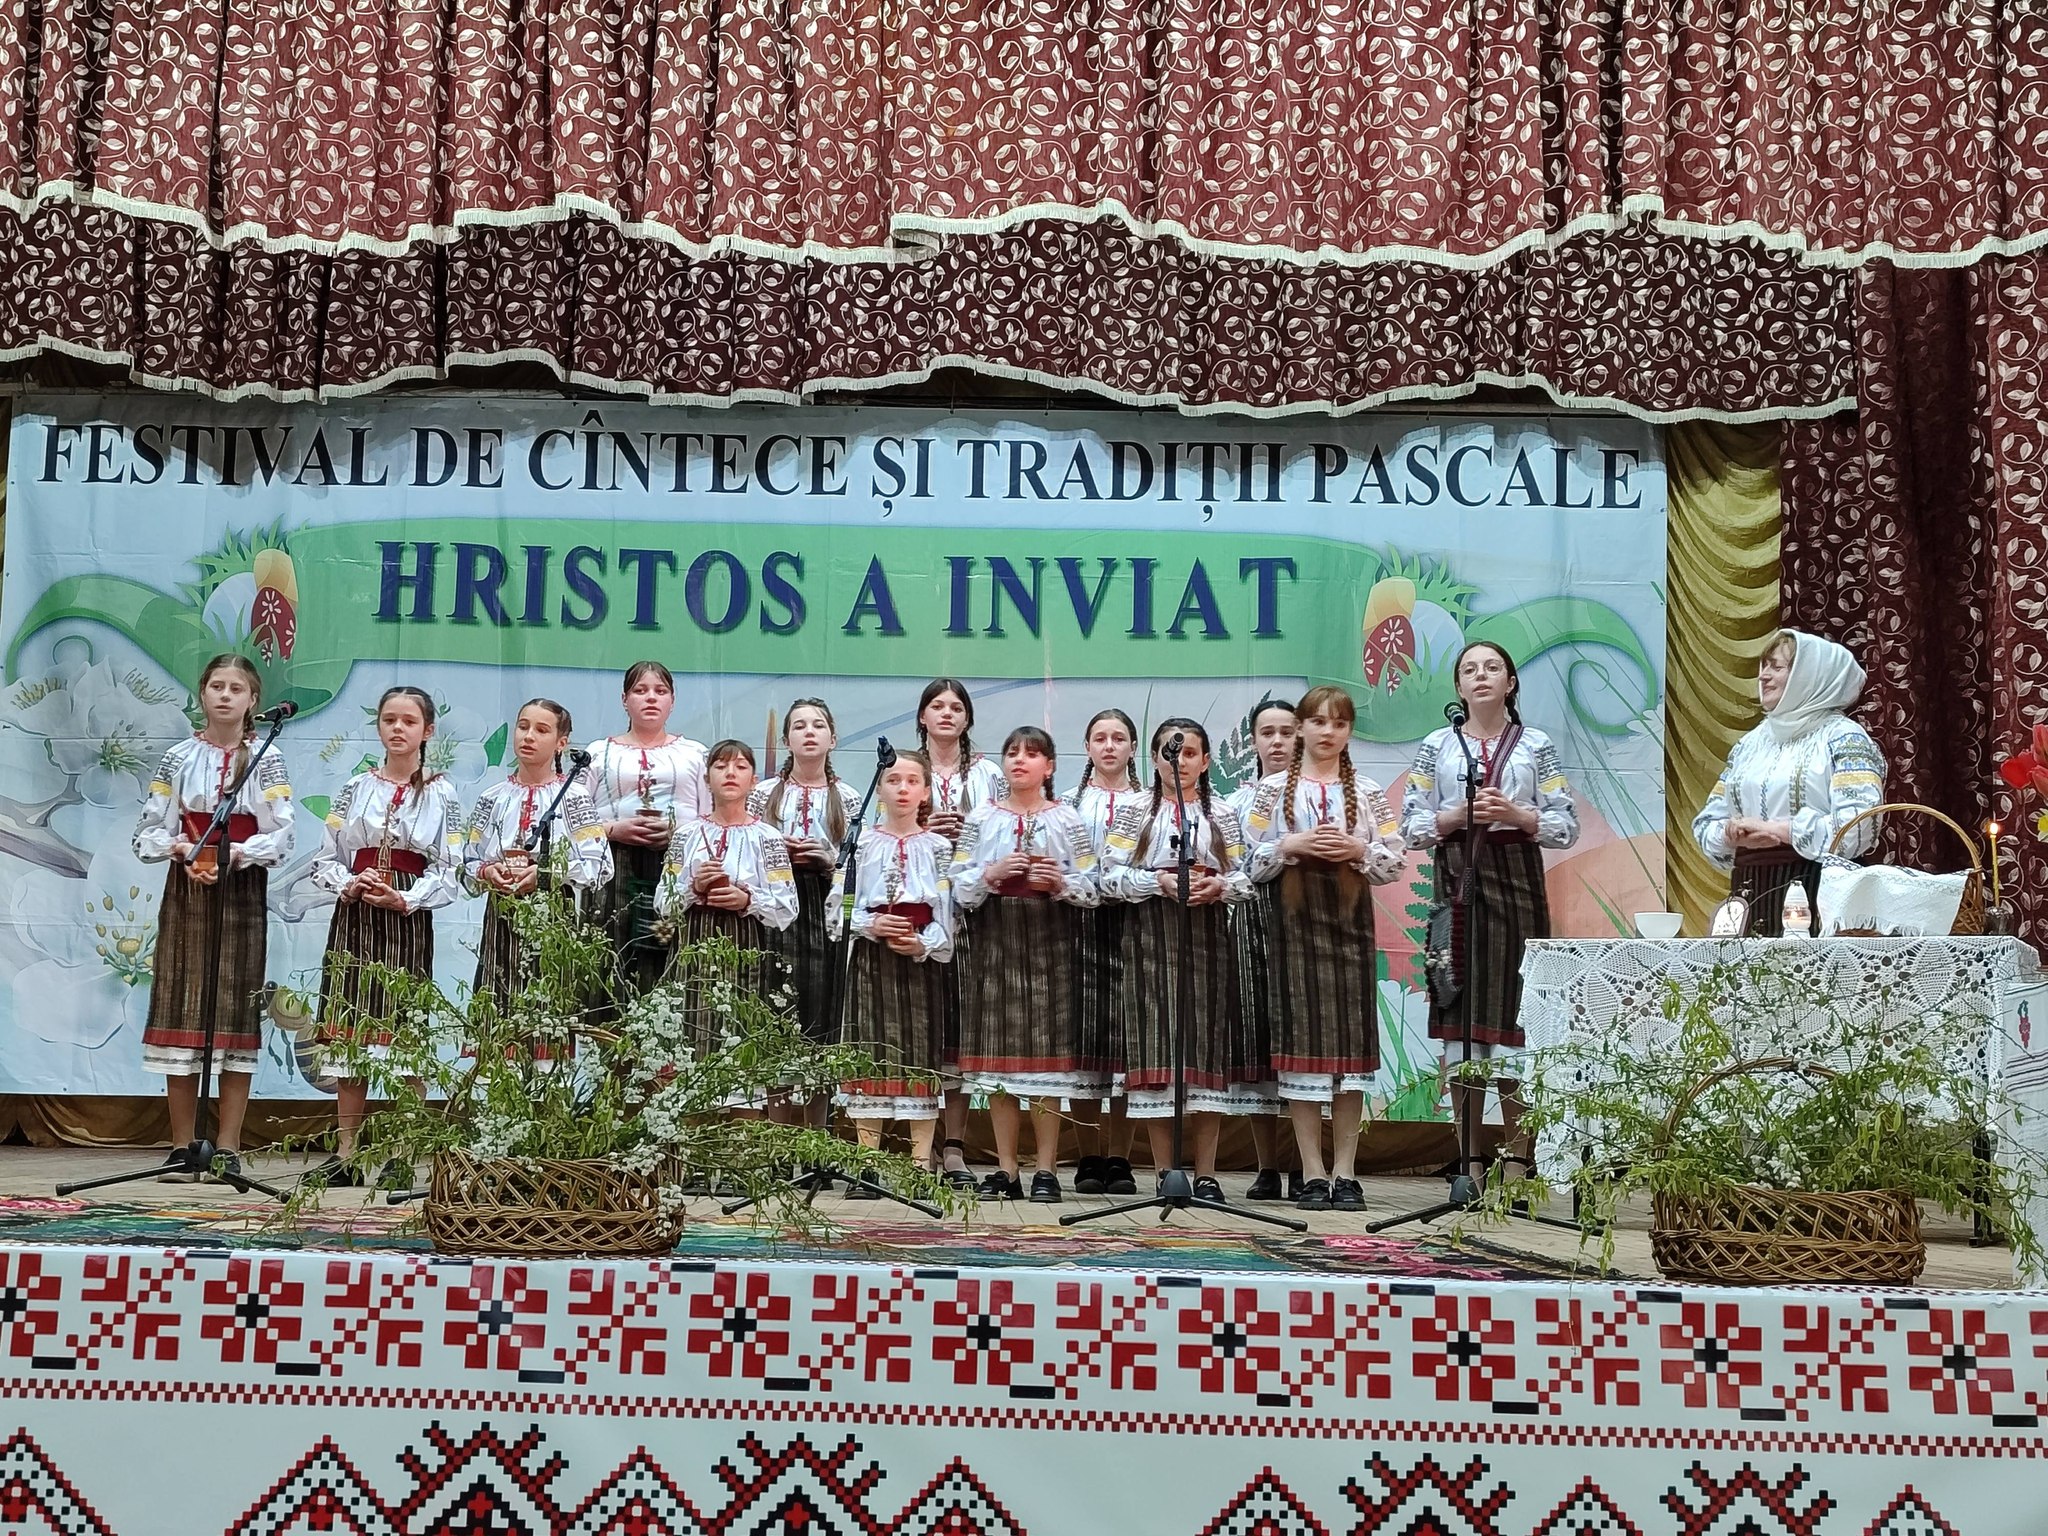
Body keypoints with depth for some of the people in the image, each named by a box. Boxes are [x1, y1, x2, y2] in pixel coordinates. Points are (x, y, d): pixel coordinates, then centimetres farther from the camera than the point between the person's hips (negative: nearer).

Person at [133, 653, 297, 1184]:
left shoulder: (267, 761, 2)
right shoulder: (178, 759, 6)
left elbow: (281, 836, -6)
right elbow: (148, 832, 4)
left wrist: (235, 853, -20)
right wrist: (181, 849, -14)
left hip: (243, 892, -1)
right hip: (186, 889, 1)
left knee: (236, 1010, -1)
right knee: (181, 1005, -1)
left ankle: (228, 1149, 4)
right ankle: (181, 1147, 5)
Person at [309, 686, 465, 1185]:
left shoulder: (441, 795, 4)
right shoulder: (357, 788, 11)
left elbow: (449, 872, -1)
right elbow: (327, 858, 9)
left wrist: (404, 899, -15)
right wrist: (348, 885, -11)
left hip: (408, 921, -2)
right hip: (353, 919, 2)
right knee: (348, 1035, 2)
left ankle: (401, 1157, 1)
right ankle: (345, 1154, 8)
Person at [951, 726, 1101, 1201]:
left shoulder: (1067, 820, 6)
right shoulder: (981, 819, 9)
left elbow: (1092, 889, 3)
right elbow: (959, 889, 5)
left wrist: (1060, 882, -15)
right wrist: (991, 874, -13)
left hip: (1050, 943, -1)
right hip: (994, 942, 2)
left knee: (1048, 1050, -3)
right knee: (998, 1051, 1)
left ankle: (1046, 1169, 3)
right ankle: (1006, 1170, 8)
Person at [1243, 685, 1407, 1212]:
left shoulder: (1368, 792, 9)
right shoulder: (1274, 789, 6)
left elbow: (1396, 864, 6)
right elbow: (1254, 862, 2)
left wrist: (1358, 849, -11)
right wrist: (1293, 845, -13)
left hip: (1350, 918, 1)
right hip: (1295, 919, -1)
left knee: (1352, 1039, 0)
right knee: (1302, 1035, -4)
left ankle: (1345, 1173, 6)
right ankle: (1313, 1174, 2)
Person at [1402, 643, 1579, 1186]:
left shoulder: (1536, 746, 9)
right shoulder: (1437, 746, 10)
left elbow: (1566, 826, 4)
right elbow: (1411, 827, 5)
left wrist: (1515, 814, -11)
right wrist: (1459, 815, -10)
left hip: (1517, 886, -1)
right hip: (1457, 884, 1)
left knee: (1512, 1016, -4)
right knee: (1458, 1019, -2)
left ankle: (1517, 1161, 5)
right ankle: (1469, 1165, 5)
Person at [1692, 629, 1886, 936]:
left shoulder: (1843, 738, -1)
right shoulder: (1752, 742, 19)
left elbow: (1859, 825, -16)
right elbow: (1707, 823, 17)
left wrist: (1774, 830, -15)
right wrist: (1733, 832, -5)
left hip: (1817, 897, -6)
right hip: (1751, 894, 6)